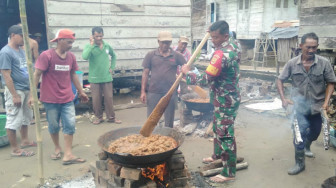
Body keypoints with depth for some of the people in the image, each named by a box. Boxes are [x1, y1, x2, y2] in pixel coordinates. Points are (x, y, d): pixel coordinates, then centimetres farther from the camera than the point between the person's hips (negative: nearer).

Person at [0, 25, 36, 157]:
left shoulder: (21, 51, 11)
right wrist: (15, 95, -20)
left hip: (26, 89, 9)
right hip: (15, 91, -9)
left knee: (26, 117, 18)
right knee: (14, 120, -1)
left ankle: (25, 141, 34)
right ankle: (15, 149, 8)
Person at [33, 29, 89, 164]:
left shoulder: (71, 56, 3)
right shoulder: (46, 56, -11)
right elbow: (37, 75, -11)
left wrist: (81, 92, 18)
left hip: (67, 98, 4)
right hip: (50, 99, -4)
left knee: (70, 125, -2)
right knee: (53, 125, 10)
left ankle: (68, 155, 3)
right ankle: (57, 148, 33)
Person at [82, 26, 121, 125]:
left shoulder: (107, 46, 4)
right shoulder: (89, 46, -6)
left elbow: (113, 56, 21)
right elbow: (85, 57, -27)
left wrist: (112, 67, 11)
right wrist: (92, 44, -26)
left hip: (107, 77, 2)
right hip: (94, 79, -2)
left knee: (109, 98, 7)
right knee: (96, 99, 6)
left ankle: (111, 117, 19)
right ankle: (98, 117, 23)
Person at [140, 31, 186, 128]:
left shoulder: (176, 56, 4)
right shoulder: (151, 55, 3)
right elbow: (145, 73, 3)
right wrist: (143, 92, -1)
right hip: (153, 92, 0)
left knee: (169, 122, 11)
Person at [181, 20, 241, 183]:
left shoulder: (221, 53, -27)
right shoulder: (233, 46, 4)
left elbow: (206, 79, -29)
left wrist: (187, 72, -12)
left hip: (225, 100, -10)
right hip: (228, 97, 10)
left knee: (226, 134, -2)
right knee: (217, 128, 24)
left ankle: (229, 173, 10)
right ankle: (218, 155, 44)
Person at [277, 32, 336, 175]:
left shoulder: (324, 63, -10)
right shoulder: (292, 63, -8)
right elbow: (280, 80, 0)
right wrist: (283, 99, -11)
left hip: (317, 106, 2)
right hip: (299, 105, -2)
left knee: (315, 132, 19)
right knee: (301, 131, -16)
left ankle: (306, 147, 54)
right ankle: (299, 163, 1)